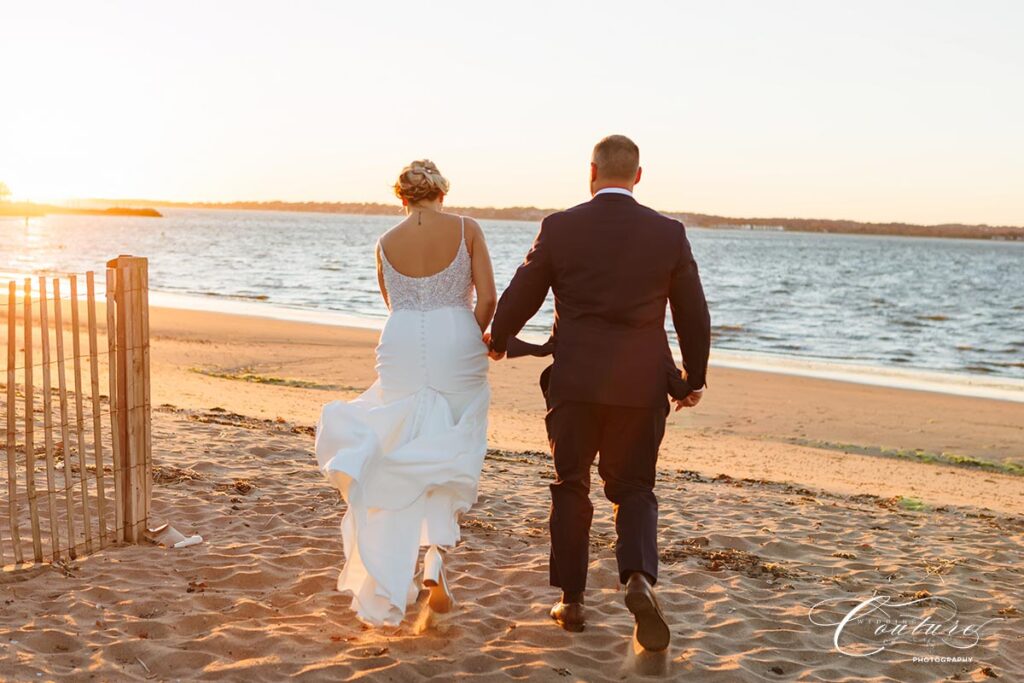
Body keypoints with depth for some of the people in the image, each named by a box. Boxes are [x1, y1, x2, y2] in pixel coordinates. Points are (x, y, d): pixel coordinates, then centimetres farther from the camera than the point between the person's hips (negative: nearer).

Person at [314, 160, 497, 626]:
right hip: (456, 350, -1)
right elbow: (487, 299, -4)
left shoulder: (386, 243, 8)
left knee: (403, 467, 12)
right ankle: (435, 556, -6)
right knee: (445, 460, 12)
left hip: (401, 351, 2)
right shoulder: (466, 229, 1)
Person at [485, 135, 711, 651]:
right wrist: (694, 378, 18)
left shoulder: (560, 227, -3)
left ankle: (571, 600, 18)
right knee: (633, 488, 13)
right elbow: (693, 314, 5)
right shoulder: (669, 233, 0)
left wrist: (497, 341, 25)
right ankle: (639, 578, -12)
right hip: (641, 385, 1)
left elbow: (521, 295, 5)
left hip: (574, 380, -1)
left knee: (570, 487, 13)